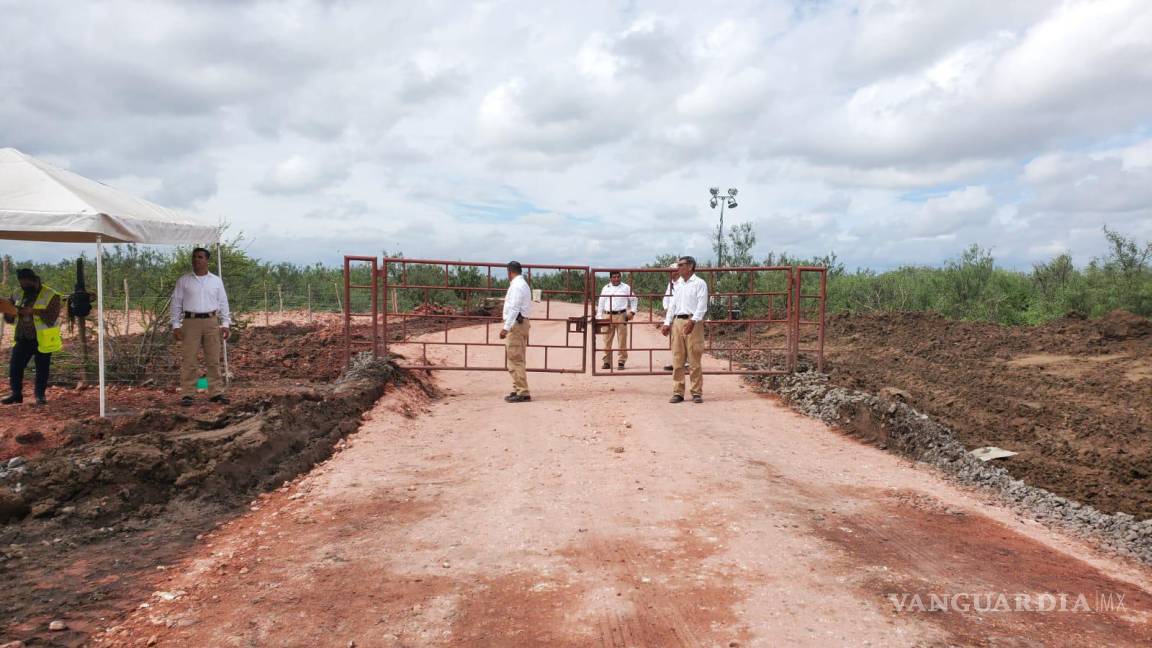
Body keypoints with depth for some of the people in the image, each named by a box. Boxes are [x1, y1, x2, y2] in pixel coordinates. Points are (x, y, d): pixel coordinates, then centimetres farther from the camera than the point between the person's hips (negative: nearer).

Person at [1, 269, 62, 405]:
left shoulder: (51, 296, -9)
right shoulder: (18, 296, 9)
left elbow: (51, 318, -18)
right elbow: (10, 319, 14)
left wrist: (34, 311, -28)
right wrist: (8, 311, -8)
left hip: (43, 340, -5)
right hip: (23, 338, 5)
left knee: (42, 370, 3)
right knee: (15, 366, 2)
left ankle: (40, 394, 16)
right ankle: (16, 393, 15)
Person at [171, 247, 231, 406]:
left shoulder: (216, 281, 9)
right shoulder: (183, 281, 5)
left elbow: (223, 303, 10)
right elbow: (176, 304, 5)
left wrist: (225, 324, 3)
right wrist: (176, 325, -2)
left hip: (211, 322, 1)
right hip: (191, 322, -1)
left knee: (214, 360, 3)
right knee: (188, 360, -1)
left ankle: (216, 393, 8)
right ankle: (187, 394, 3)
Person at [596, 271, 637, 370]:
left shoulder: (626, 288, 8)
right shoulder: (605, 289, 14)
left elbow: (634, 299, 13)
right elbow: (601, 303, 15)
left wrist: (632, 311, 1)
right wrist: (599, 317, 9)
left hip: (621, 316, -2)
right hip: (608, 316, 2)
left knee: (622, 340, -4)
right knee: (607, 340, 1)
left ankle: (621, 361, 3)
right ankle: (607, 362, 8)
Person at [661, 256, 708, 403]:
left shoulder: (699, 283, -2)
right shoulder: (678, 284, 18)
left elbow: (702, 305, -11)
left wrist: (693, 321, -24)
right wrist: (667, 323, 10)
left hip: (693, 323, -6)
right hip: (677, 322, 6)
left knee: (694, 360, -3)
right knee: (677, 359, 5)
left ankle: (697, 392, 4)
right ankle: (678, 392, 9)